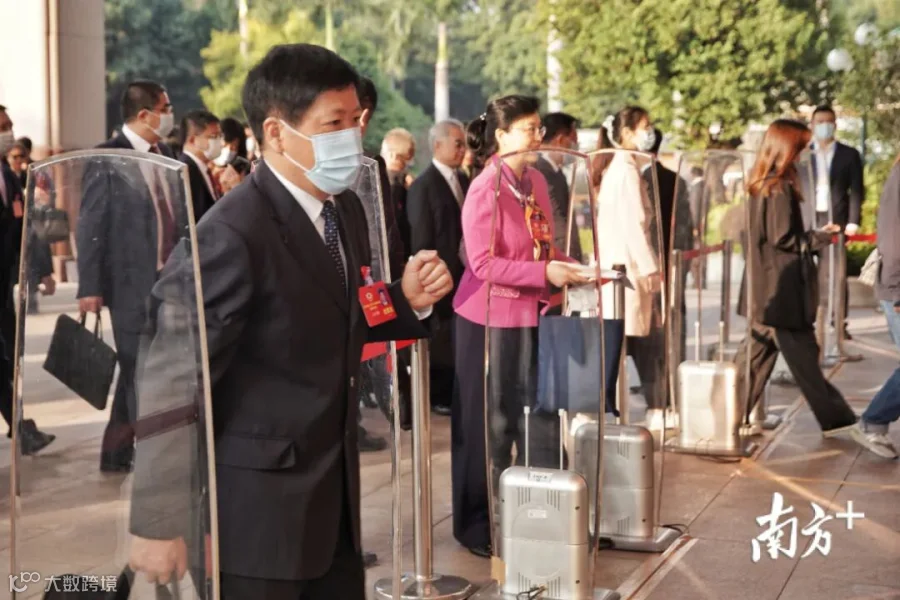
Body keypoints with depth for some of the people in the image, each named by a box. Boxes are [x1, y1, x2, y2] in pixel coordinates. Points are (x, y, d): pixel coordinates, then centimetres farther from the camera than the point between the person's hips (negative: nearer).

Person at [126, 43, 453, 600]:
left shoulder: (346, 210, 6)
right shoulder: (232, 235, -20)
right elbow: (173, 382, -19)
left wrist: (407, 299, -1)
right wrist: (157, 520, -15)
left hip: (334, 493, 8)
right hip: (254, 508, -8)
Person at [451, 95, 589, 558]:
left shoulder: (536, 181, 6)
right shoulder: (485, 189, -17)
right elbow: (484, 263, -22)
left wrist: (566, 268, -3)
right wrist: (545, 274, -23)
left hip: (530, 314, 7)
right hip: (489, 318, -7)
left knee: (530, 415, 12)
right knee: (489, 422, 3)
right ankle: (476, 524, 17)